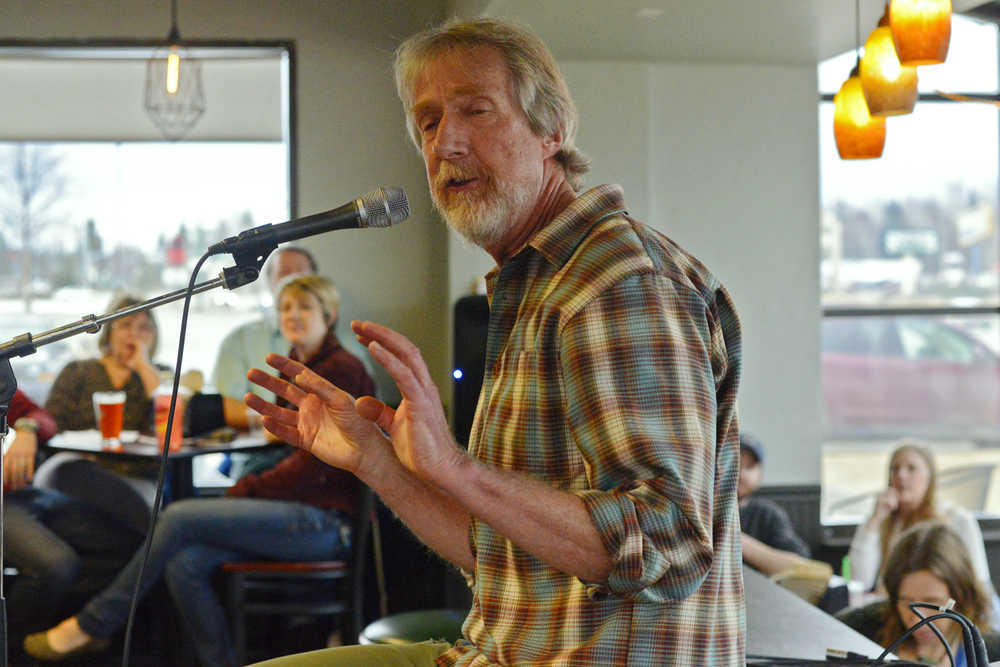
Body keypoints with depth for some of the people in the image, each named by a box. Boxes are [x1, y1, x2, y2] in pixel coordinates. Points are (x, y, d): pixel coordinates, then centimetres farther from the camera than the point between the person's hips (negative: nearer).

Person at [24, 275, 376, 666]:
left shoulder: (341, 369, -8)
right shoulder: (298, 369, 19)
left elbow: (317, 465, -13)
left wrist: (249, 489, -7)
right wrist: (251, 488, 2)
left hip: (327, 519, -8)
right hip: (303, 512, 8)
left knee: (180, 518, -14)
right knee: (184, 563, -14)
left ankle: (93, 624, -3)